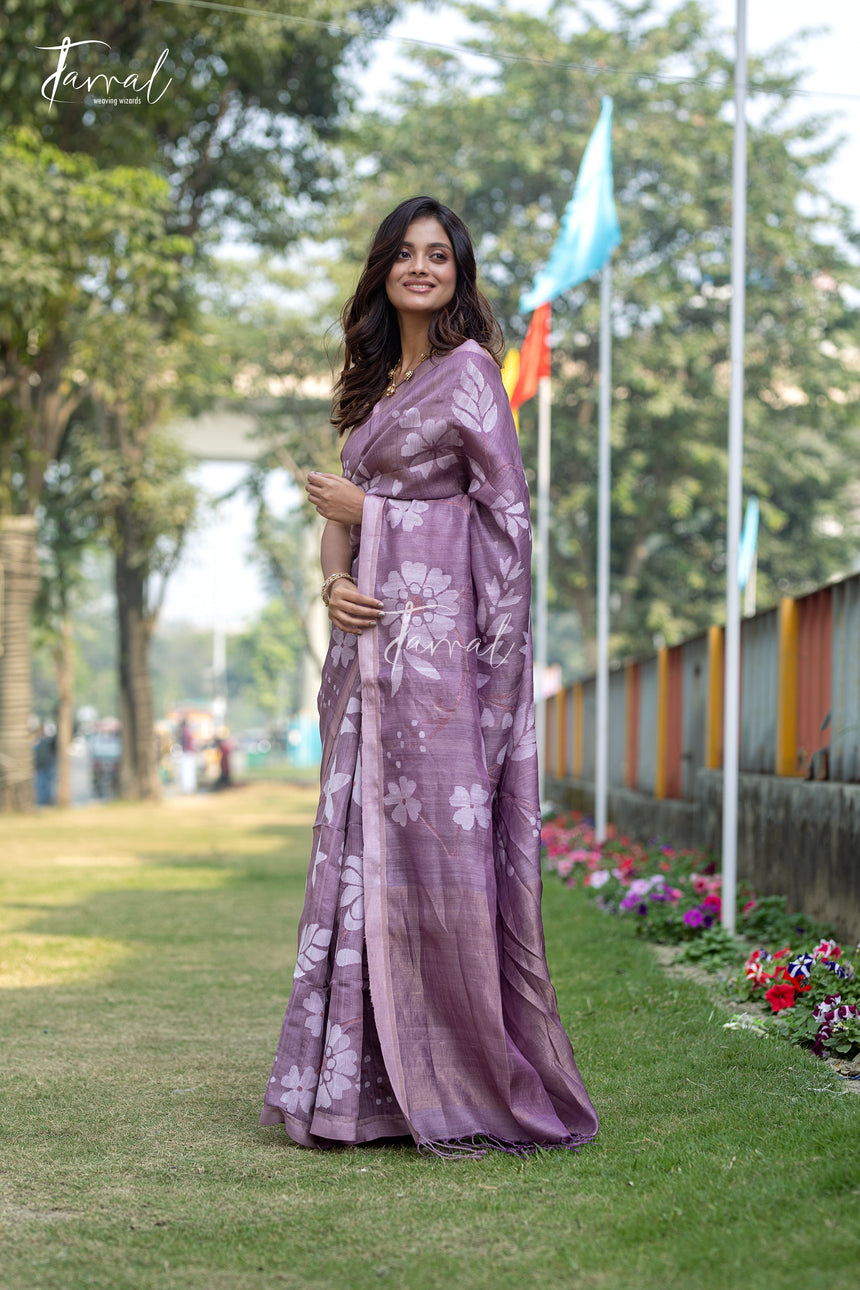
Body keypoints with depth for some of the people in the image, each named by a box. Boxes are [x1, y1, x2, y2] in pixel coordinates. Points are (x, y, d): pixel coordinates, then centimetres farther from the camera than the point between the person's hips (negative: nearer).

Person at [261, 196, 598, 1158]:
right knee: (363, 845, 5)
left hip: (440, 629, -8)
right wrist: (335, 583, -4)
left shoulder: (468, 369, -1)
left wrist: (369, 509, -2)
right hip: (373, 637, 8)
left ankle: (484, 1089, -2)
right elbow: (338, 507, 18)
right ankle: (366, 1083, 9)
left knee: (443, 839, -9)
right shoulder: (379, 384, 21)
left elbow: (507, 506, -8)